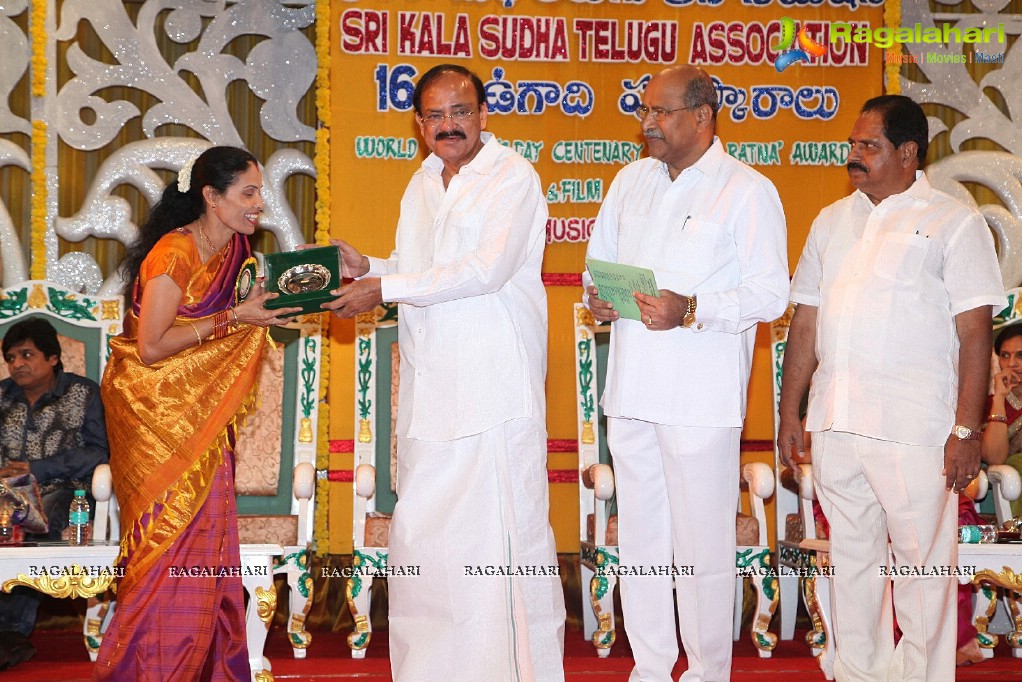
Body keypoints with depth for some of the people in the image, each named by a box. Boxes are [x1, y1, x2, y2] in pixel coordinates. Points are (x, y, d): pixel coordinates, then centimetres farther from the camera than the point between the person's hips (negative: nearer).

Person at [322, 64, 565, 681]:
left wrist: (384, 288, -16)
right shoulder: (422, 184, 18)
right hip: (430, 388, 7)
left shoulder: (514, 178, -5)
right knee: (419, 534, 8)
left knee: (505, 534, -5)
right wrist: (366, 268, 3)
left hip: (498, 393, -7)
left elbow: (486, 270, -17)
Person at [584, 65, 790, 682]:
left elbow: (770, 294, -8)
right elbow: (600, 258, 24)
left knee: (703, 544, -2)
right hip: (631, 389, 6)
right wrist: (598, 297, 1)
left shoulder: (748, 191, -3)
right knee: (639, 536, 10)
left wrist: (691, 309, -20)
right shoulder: (632, 180, 16)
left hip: (702, 397, -6)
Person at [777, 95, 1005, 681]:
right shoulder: (833, 221, 14)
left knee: (924, 562, 0)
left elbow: (975, 333, -7)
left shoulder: (954, 224, -2)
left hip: (914, 431, -5)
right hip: (834, 425, 5)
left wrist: (967, 430, -13)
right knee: (851, 557, 13)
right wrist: (789, 413, 11)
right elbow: (806, 324, 15)